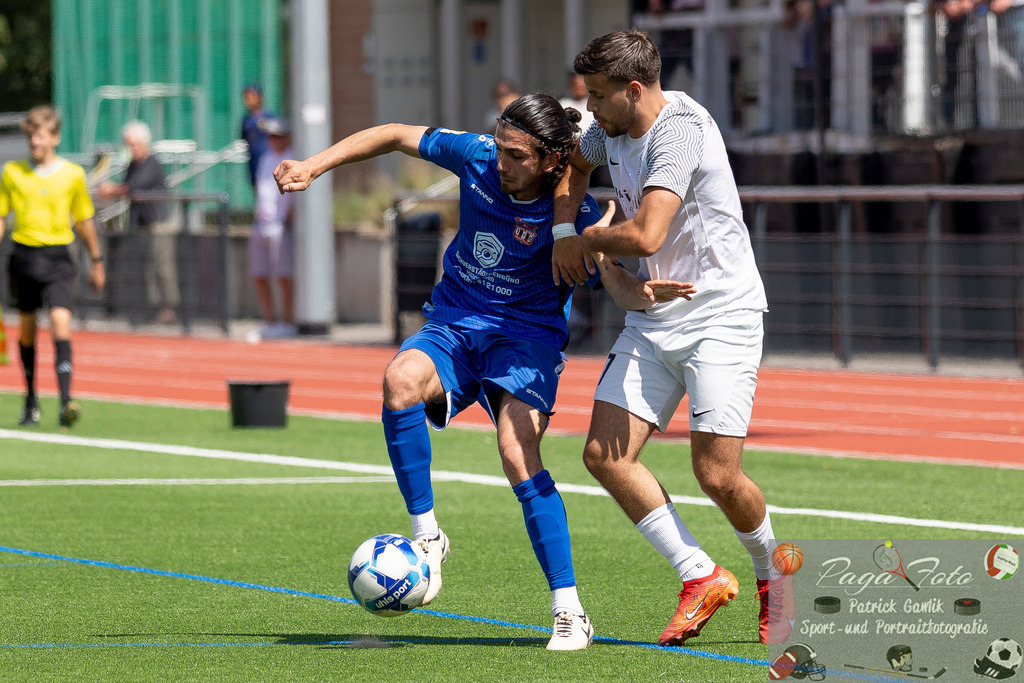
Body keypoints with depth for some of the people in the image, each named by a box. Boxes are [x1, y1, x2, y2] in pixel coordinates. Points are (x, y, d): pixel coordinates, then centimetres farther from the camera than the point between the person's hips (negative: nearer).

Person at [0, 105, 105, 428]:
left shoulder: (73, 174, 1)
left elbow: (84, 220, 12)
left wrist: (97, 261, 17)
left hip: (57, 259, -2)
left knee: (60, 322, -17)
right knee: (27, 328, 10)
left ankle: (66, 402, -26)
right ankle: (31, 401, 27)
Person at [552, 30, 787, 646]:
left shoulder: (679, 129, -21)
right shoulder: (612, 129, 6)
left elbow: (644, 236, -30)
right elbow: (577, 162, 31)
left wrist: (587, 239, -9)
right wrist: (562, 231, 14)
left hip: (721, 315, -8)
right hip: (654, 316, 8)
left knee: (717, 474, -13)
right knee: (605, 456, -6)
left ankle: (774, 573, 17)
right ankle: (701, 578, 4)